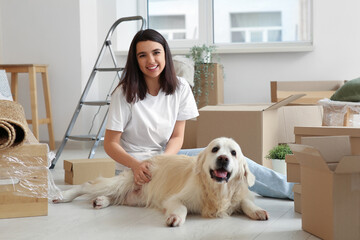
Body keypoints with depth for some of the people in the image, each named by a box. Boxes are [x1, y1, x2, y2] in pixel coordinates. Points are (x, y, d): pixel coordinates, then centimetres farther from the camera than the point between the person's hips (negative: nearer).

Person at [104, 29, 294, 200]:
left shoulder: (180, 88, -2)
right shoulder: (124, 93, -14)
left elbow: (177, 137, -1)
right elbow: (111, 144, -13)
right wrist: (136, 165, -31)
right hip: (133, 165, -5)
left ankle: (290, 188, -9)